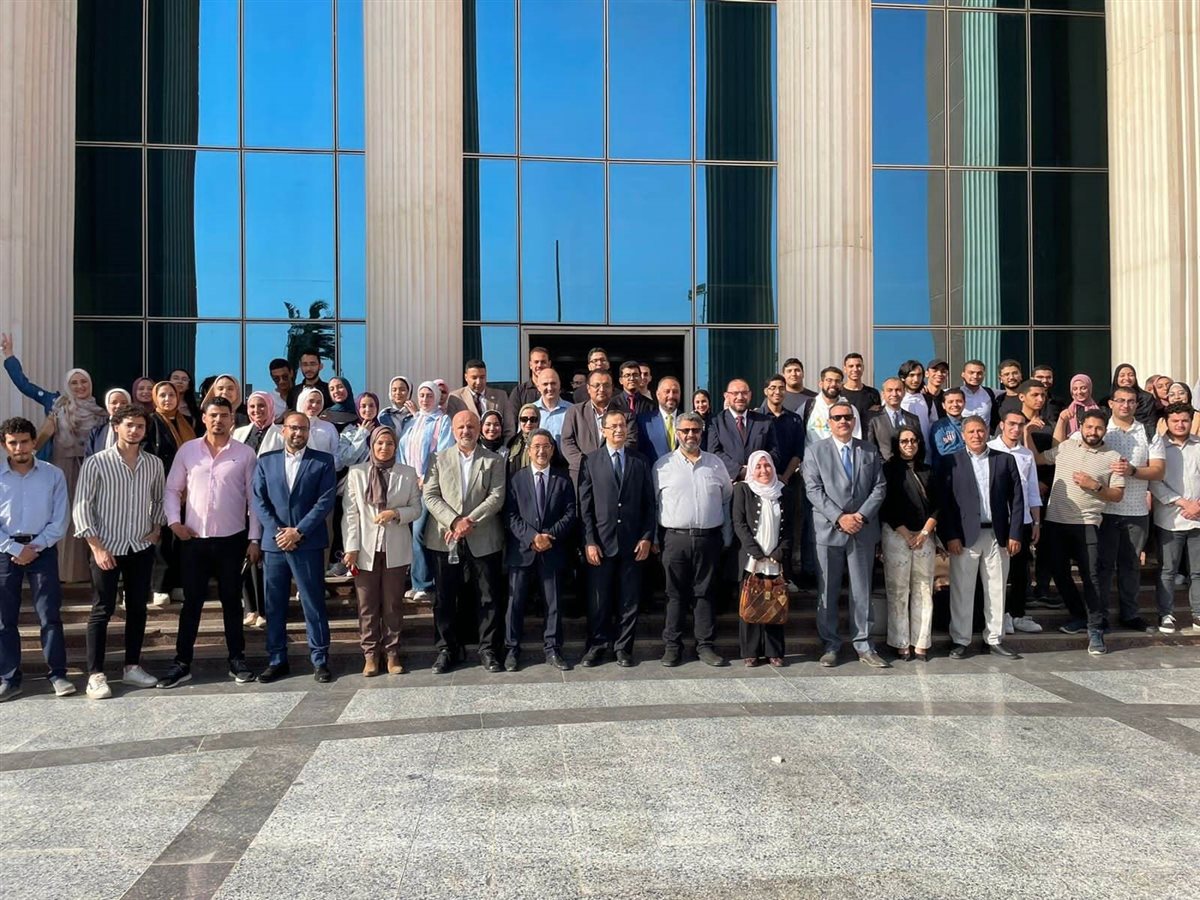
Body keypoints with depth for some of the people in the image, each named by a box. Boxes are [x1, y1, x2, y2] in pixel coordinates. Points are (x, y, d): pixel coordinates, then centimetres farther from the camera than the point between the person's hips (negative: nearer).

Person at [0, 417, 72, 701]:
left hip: (43, 549, -1)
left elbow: (60, 521, 0)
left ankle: (58, 674, 6)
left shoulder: (53, 475, 1)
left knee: (50, 614, -1)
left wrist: (35, 546, -9)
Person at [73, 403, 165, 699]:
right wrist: (97, 547, -14)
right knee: (101, 611, 1)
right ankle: (95, 674, 7)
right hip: (107, 548, -4)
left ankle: (132, 666, 21)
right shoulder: (96, 463, -9)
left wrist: (157, 528, 4)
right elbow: (81, 506, -9)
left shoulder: (154, 464, 3)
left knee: (137, 608, 10)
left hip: (142, 548, 4)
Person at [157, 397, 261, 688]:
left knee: (231, 600, 10)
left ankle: (237, 659, 20)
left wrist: (254, 539, -3)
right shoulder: (187, 450, 3)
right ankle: (182, 663, 17)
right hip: (194, 539, 1)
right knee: (192, 601, 7)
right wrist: (174, 521, -6)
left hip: (232, 539, -1)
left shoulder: (245, 454, -1)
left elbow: (254, 498, 0)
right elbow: (172, 489, 8)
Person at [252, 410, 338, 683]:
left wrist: (298, 531, -13)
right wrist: (277, 531, -9)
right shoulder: (266, 461, 10)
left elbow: (326, 500, -6)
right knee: (274, 605, 9)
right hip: (274, 543, 3)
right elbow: (258, 500, 4)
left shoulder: (323, 461, 2)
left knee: (314, 604, 1)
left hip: (309, 544, -3)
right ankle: (277, 660, 20)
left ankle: (320, 661, 11)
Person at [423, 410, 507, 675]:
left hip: (483, 540, -1)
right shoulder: (439, 459, 8)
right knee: (445, 598, 7)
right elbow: (430, 496, -1)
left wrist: (470, 521, -16)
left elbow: (496, 497, -5)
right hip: (446, 540, 1)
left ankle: (487, 649, 15)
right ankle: (447, 649, 19)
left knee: (489, 596, 4)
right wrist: (454, 521, -14)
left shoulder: (494, 461, 5)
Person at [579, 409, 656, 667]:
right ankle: (597, 646, 17)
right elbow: (585, 505, 0)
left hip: (633, 543, 2)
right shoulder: (591, 461, 3)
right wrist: (589, 541, -7)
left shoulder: (641, 462, 9)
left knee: (629, 599, 7)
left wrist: (647, 537, -2)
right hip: (601, 542, -1)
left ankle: (623, 647, 19)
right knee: (598, 600, 4)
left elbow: (649, 503, 8)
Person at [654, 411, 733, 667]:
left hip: (709, 538, 2)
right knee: (676, 594, 5)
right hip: (675, 538, -1)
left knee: (705, 593, 7)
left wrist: (726, 535, 10)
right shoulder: (663, 465, 3)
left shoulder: (715, 463, 9)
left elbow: (728, 498, 15)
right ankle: (672, 646, 13)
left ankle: (705, 645, 15)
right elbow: (653, 503, 6)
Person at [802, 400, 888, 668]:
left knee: (862, 590, 6)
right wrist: (839, 517, -14)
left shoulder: (870, 452, 10)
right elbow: (813, 490, -5)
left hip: (863, 531, 2)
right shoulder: (815, 451, 3)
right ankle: (830, 645, 15)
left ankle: (864, 645, 14)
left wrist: (861, 515, -9)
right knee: (827, 592, 4)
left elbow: (879, 487, 5)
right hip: (828, 530, -1)